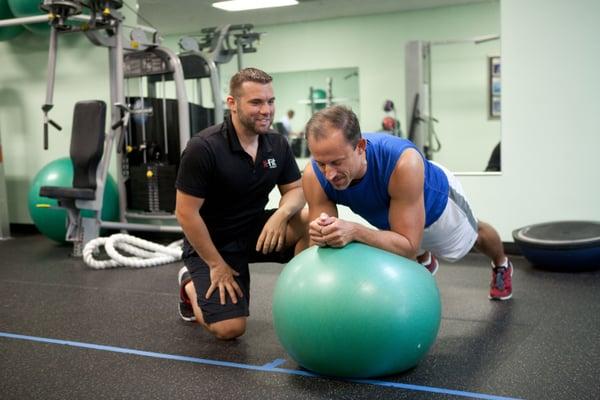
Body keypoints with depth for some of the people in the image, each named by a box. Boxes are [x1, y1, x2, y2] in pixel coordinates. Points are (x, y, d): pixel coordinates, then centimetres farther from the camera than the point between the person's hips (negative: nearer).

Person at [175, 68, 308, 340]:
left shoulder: (278, 145, -5)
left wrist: (281, 214, -23)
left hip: (255, 231, 5)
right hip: (211, 242, -4)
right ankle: (191, 284, 15)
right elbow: (186, 213, -20)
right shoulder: (204, 148, -23)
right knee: (230, 328, -15)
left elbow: (296, 190, 1)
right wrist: (217, 265, -15)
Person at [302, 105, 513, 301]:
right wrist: (322, 235, -53)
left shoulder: (404, 164, -49)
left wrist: (355, 231, -59)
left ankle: (501, 265, 64)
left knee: (473, 234, 31)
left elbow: (409, 246, -43)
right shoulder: (314, 176, -37)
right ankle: (426, 262, 68)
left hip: (435, 199, -2)